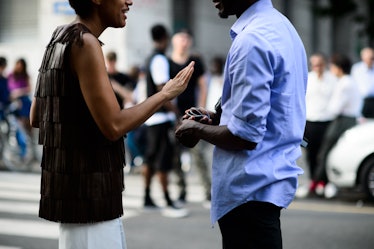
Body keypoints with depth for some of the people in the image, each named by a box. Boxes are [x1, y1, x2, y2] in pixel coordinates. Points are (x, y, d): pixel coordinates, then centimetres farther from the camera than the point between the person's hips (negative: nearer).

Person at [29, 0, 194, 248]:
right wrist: (166, 94, -9)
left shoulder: (59, 39, 12)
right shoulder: (84, 42, -16)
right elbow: (113, 126, -20)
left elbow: (36, 118, 17)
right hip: (87, 193, -9)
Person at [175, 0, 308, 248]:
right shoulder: (279, 26, 10)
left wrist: (197, 130, -7)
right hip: (267, 177, 10)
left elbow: (246, 135, -23)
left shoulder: (252, 40, -21)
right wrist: (218, 117, 11)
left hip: (251, 186, -10)